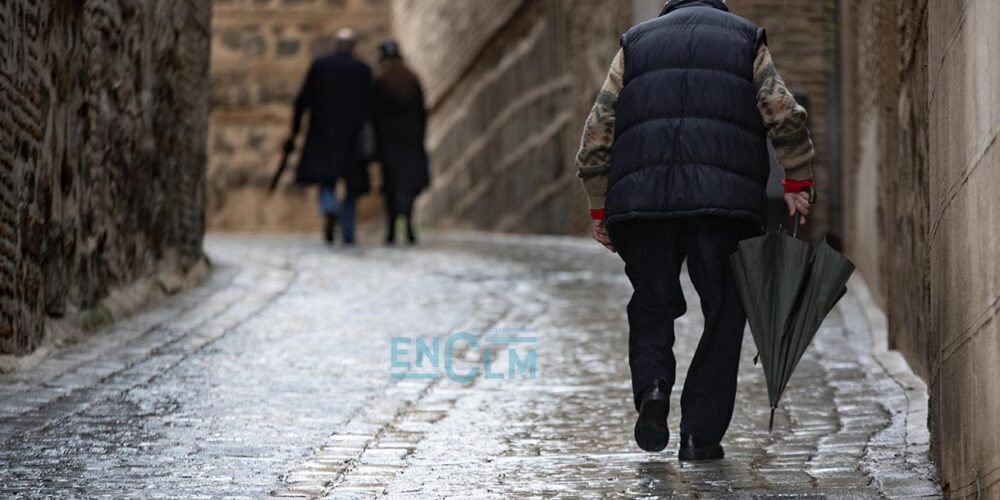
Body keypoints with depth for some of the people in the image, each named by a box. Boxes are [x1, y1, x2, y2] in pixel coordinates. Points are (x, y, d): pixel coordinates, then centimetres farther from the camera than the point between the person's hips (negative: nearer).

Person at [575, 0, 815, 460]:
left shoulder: (635, 42, 21)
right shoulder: (746, 39, 19)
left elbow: (597, 131, 12)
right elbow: (784, 115, 3)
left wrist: (599, 208, 15)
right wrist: (796, 182, 6)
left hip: (642, 195, 1)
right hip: (725, 196, -1)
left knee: (651, 306, 16)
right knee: (723, 315, 8)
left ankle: (652, 387, -10)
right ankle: (701, 434, 3)